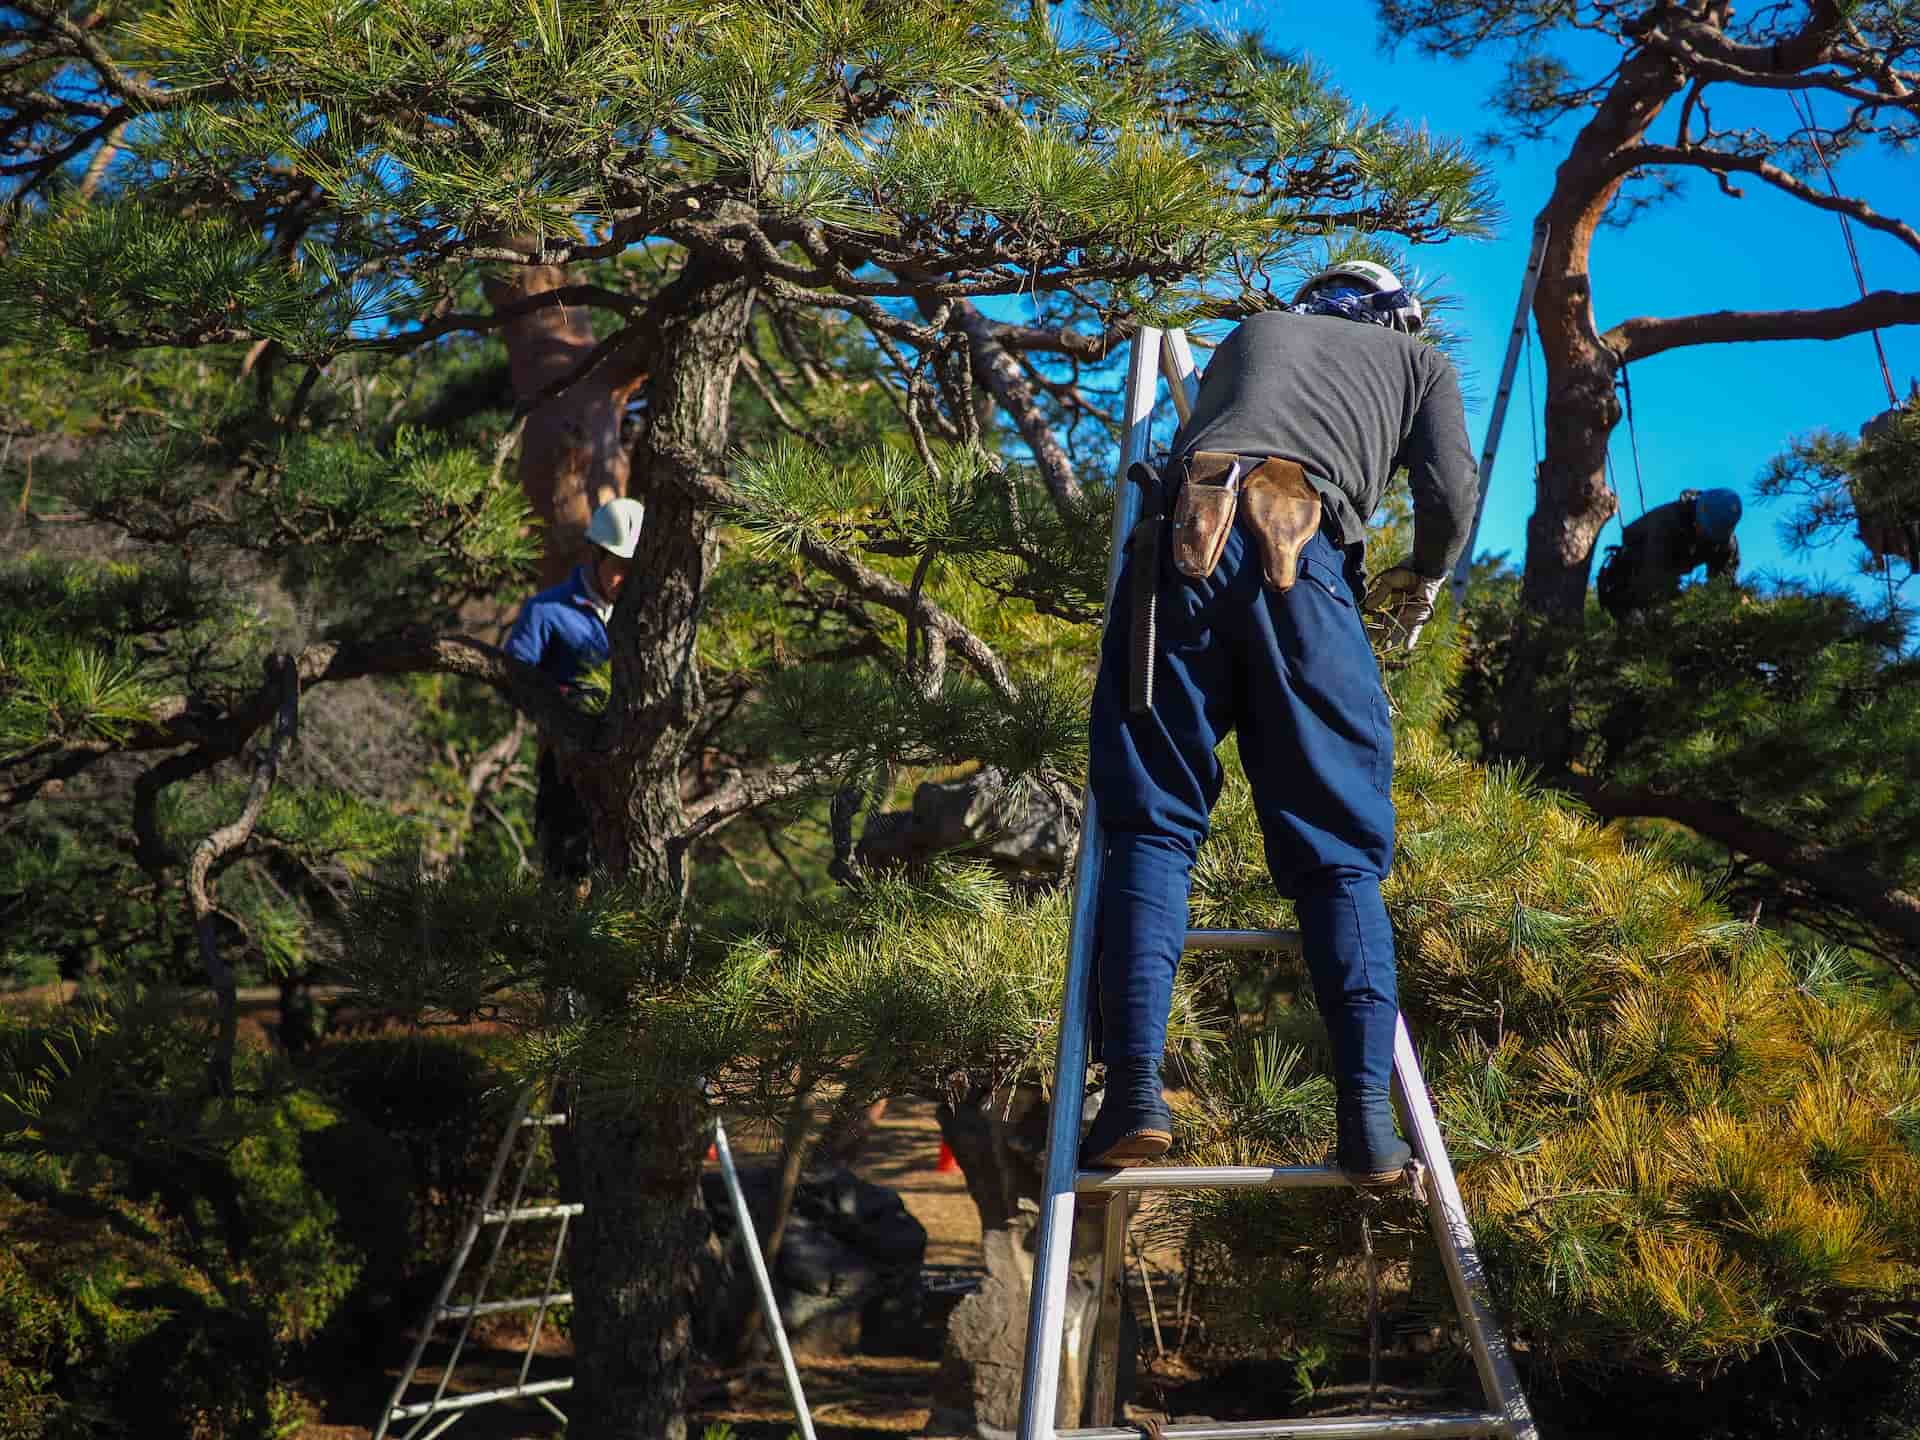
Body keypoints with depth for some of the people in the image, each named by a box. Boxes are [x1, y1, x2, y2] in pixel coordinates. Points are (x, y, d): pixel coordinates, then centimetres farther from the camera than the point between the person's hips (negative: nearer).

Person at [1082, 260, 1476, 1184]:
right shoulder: (1418, 359, 30)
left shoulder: (1252, 332, 37)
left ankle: (1135, 1087, -14)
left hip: (1182, 537, 2)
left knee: (1150, 823, 2)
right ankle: (1367, 1116, -7)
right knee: (1338, 848, 4)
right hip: (1299, 556, -1)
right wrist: (1421, 585, 35)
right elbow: (1450, 494, 17)